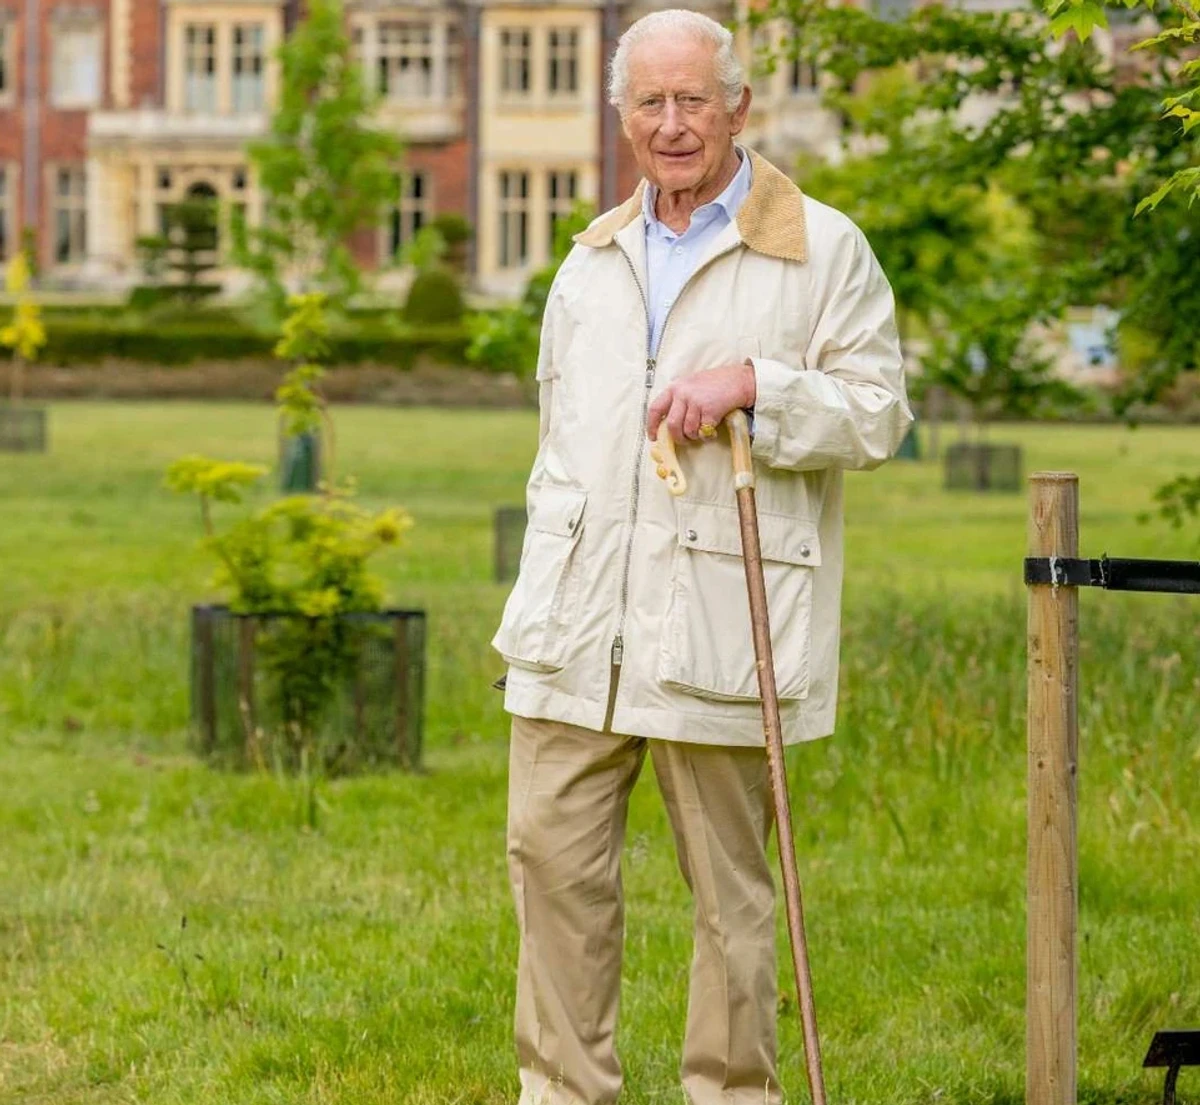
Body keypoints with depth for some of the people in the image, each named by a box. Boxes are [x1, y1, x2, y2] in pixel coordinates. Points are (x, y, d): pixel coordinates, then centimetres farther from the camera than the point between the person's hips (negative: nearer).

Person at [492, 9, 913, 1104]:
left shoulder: (822, 250, 0)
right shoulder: (593, 260, 18)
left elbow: (878, 411, -3)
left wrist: (752, 383, -17)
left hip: (720, 625, -5)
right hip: (579, 622, 5)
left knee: (730, 882, 3)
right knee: (553, 854, 2)